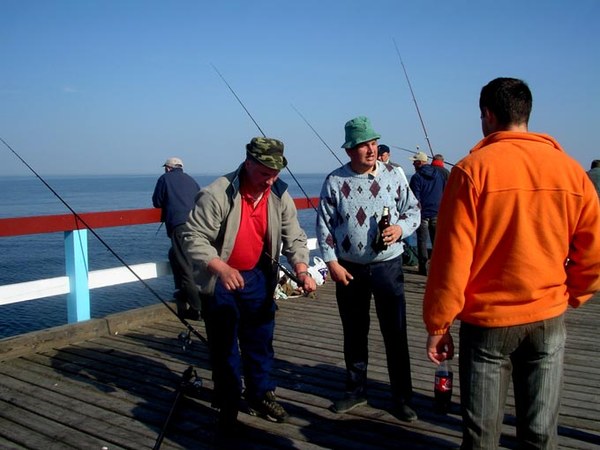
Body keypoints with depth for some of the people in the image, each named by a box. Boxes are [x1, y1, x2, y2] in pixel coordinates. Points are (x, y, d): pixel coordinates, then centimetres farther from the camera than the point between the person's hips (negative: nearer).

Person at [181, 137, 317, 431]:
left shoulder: (280, 195, -8)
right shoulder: (216, 194, -24)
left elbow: (294, 238, -5)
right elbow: (193, 238, -23)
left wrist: (302, 271, -22)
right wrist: (223, 269, -35)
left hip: (257, 277, 4)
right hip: (219, 280, -4)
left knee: (260, 341, 15)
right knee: (223, 345, 6)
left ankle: (261, 396, 33)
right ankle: (228, 405, 23)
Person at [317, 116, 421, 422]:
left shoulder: (394, 175, -1)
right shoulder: (334, 181, -2)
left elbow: (413, 210, 6)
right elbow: (324, 224, 0)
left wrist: (401, 228, -14)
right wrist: (332, 262, -6)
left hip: (387, 265, -1)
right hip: (348, 269, 1)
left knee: (395, 333, 3)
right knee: (354, 333, 13)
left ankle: (401, 397, 17)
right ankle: (355, 390, 30)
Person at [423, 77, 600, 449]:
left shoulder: (473, 169, -11)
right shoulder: (570, 169, -1)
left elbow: (452, 255, -13)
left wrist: (438, 324, -4)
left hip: (487, 320, -3)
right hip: (549, 319, 3)